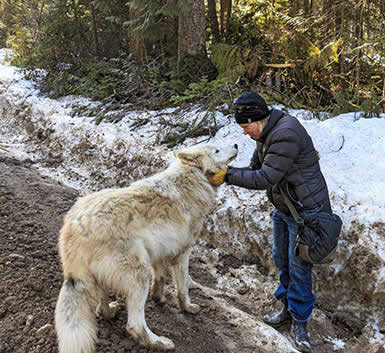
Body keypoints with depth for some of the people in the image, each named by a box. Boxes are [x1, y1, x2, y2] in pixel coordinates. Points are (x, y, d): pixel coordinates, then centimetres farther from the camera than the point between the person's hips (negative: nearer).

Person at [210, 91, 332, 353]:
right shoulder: (266, 135, 6)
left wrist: (228, 176, -21)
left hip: (305, 210, -10)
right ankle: (288, 308, 35)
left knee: (299, 267, -2)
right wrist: (225, 173, -6)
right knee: (281, 260, 17)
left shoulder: (286, 134, -27)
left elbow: (265, 179, -28)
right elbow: (255, 169, 10)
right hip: (282, 208, 10)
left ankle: (300, 323, 15)